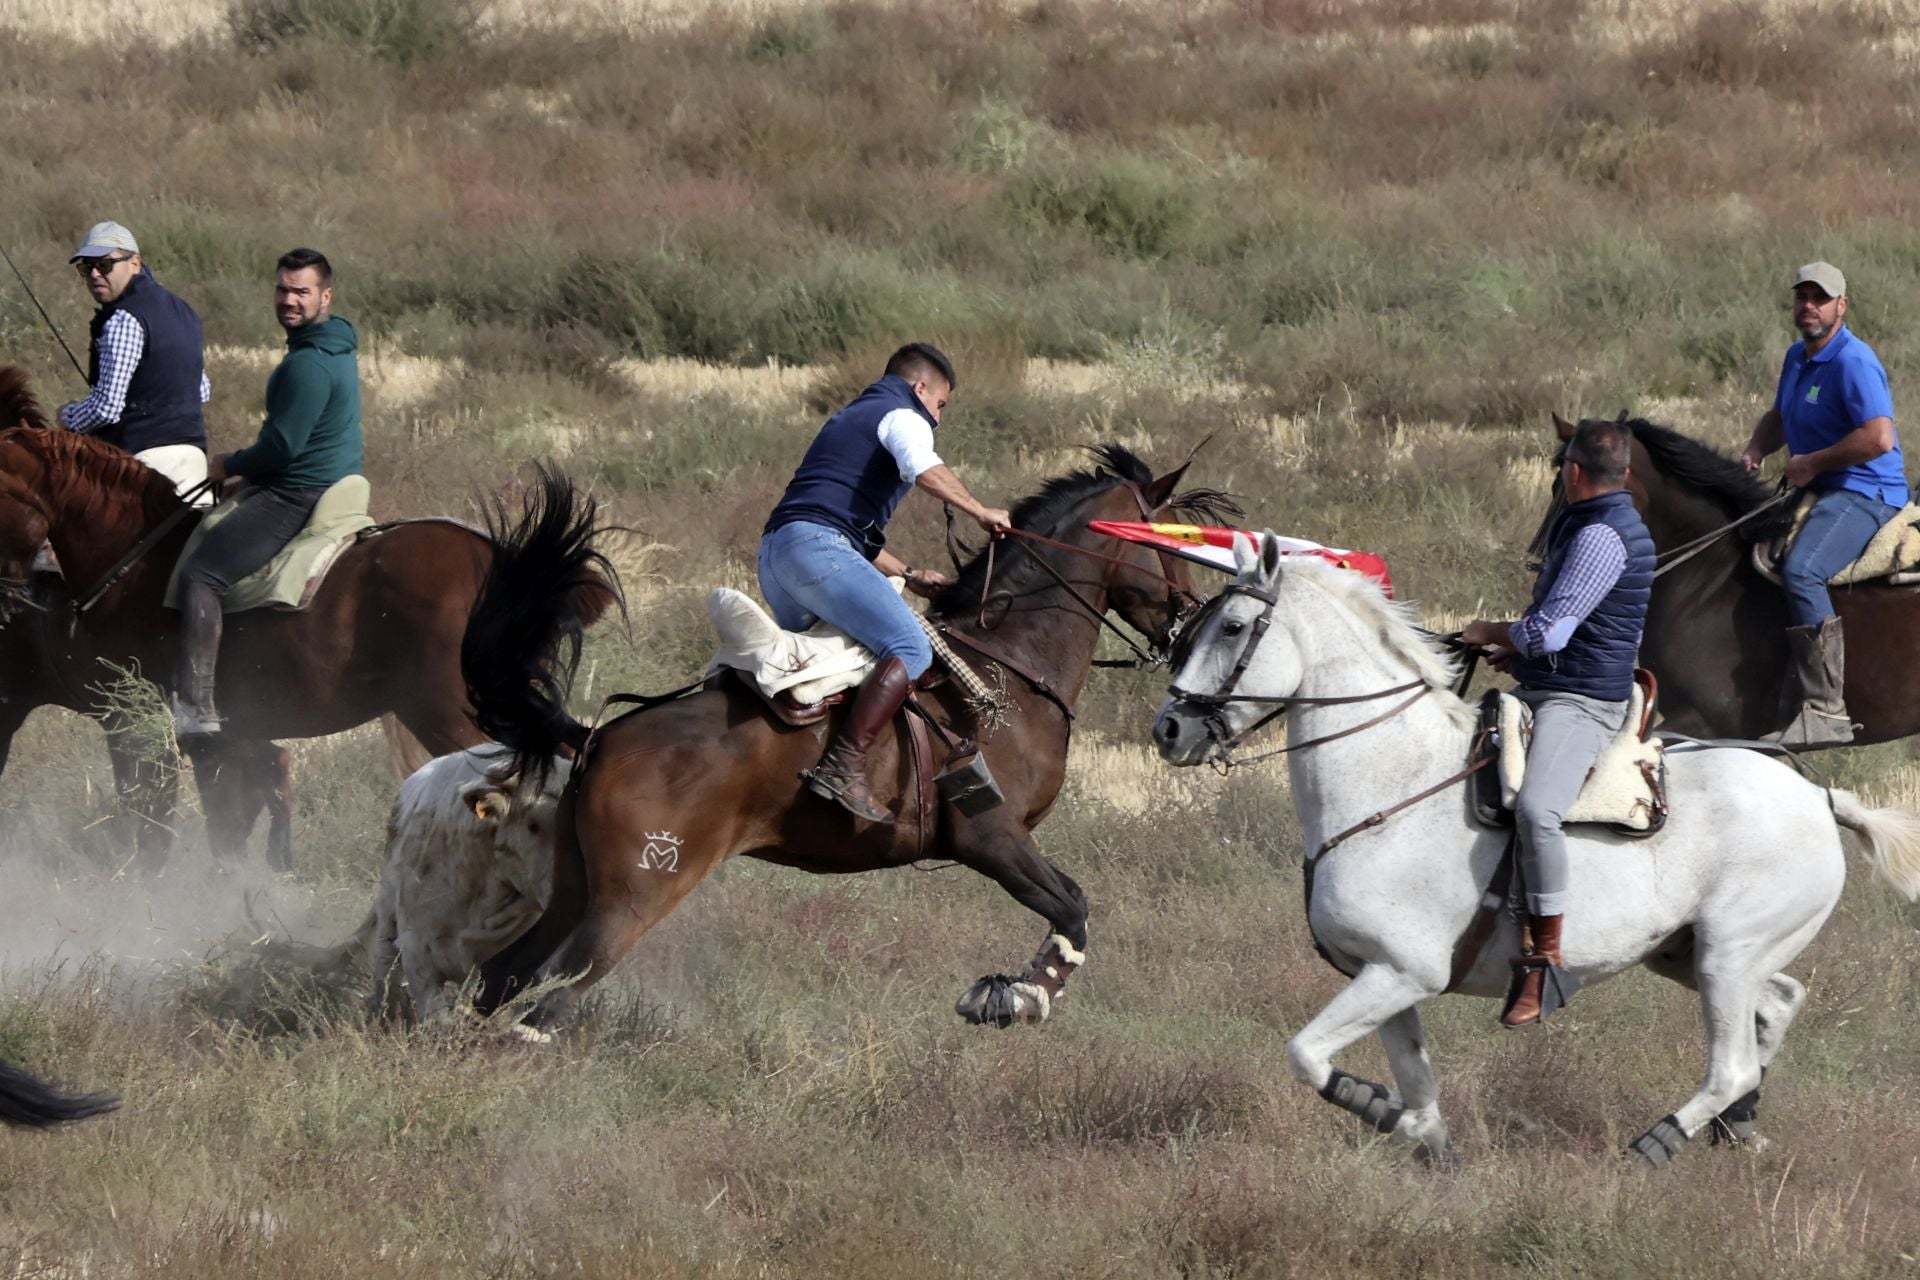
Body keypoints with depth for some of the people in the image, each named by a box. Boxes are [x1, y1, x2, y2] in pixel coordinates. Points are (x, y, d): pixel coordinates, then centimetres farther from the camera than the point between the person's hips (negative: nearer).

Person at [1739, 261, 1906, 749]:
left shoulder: (1853, 362, -17)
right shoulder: (1798, 357, 14)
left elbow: (1879, 438, -28)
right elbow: (1780, 416, 32)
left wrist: (1811, 463, -19)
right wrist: (1755, 450, 10)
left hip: (1863, 493, -11)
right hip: (1816, 490, 11)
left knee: (1801, 572, -33)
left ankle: (1826, 712, -35)